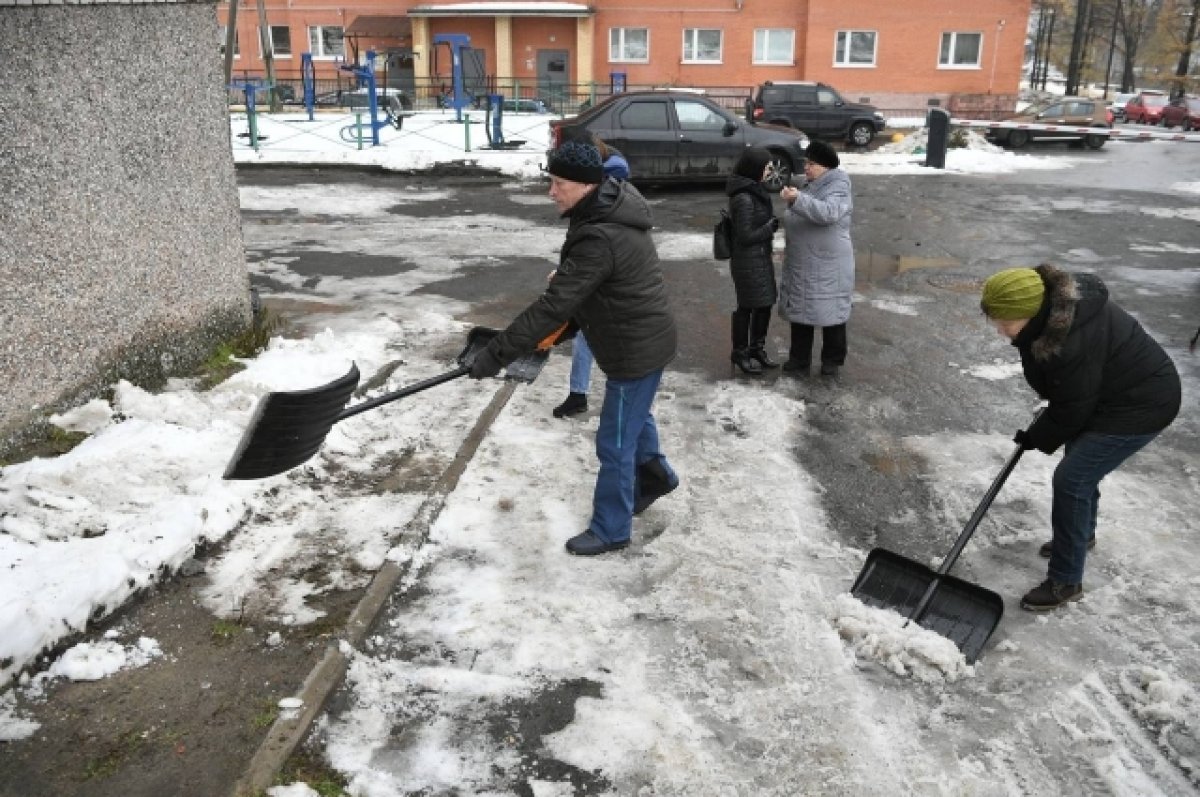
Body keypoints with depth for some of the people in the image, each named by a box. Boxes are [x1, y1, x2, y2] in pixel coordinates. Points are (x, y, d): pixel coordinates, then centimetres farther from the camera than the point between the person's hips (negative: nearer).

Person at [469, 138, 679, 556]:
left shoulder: (601, 239, -32)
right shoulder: (610, 206, -1)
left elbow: (554, 305, -33)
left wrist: (496, 354, -29)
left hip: (636, 349, -10)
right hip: (641, 338, 10)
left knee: (615, 444, 5)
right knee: (632, 415, 31)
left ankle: (610, 530, 22)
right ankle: (655, 474, 55)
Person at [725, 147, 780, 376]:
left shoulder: (753, 191, 6)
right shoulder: (743, 199, -23)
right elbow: (745, 236, -21)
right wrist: (771, 226, -12)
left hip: (761, 257, 9)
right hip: (747, 260, -9)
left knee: (766, 303, 16)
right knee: (747, 306, 5)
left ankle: (757, 348, 32)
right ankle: (740, 353, 22)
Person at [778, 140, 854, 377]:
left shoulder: (838, 188, -13)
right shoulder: (811, 186, 13)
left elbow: (829, 213, -33)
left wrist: (797, 199, -41)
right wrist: (788, 248, 21)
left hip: (828, 267, -8)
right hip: (801, 266, 8)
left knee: (831, 313, 4)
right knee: (800, 312, 11)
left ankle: (832, 361, 17)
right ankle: (799, 360, 21)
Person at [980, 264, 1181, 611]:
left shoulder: (1071, 344, -38)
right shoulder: (1053, 306, -9)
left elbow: (1071, 411, -24)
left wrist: (1036, 438, -6)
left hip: (1140, 406, -10)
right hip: (1105, 392, 10)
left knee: (1071, 480, -9)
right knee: (1081, 468, 23)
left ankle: (1065, 582, 3)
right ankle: (1082, 535, 50)